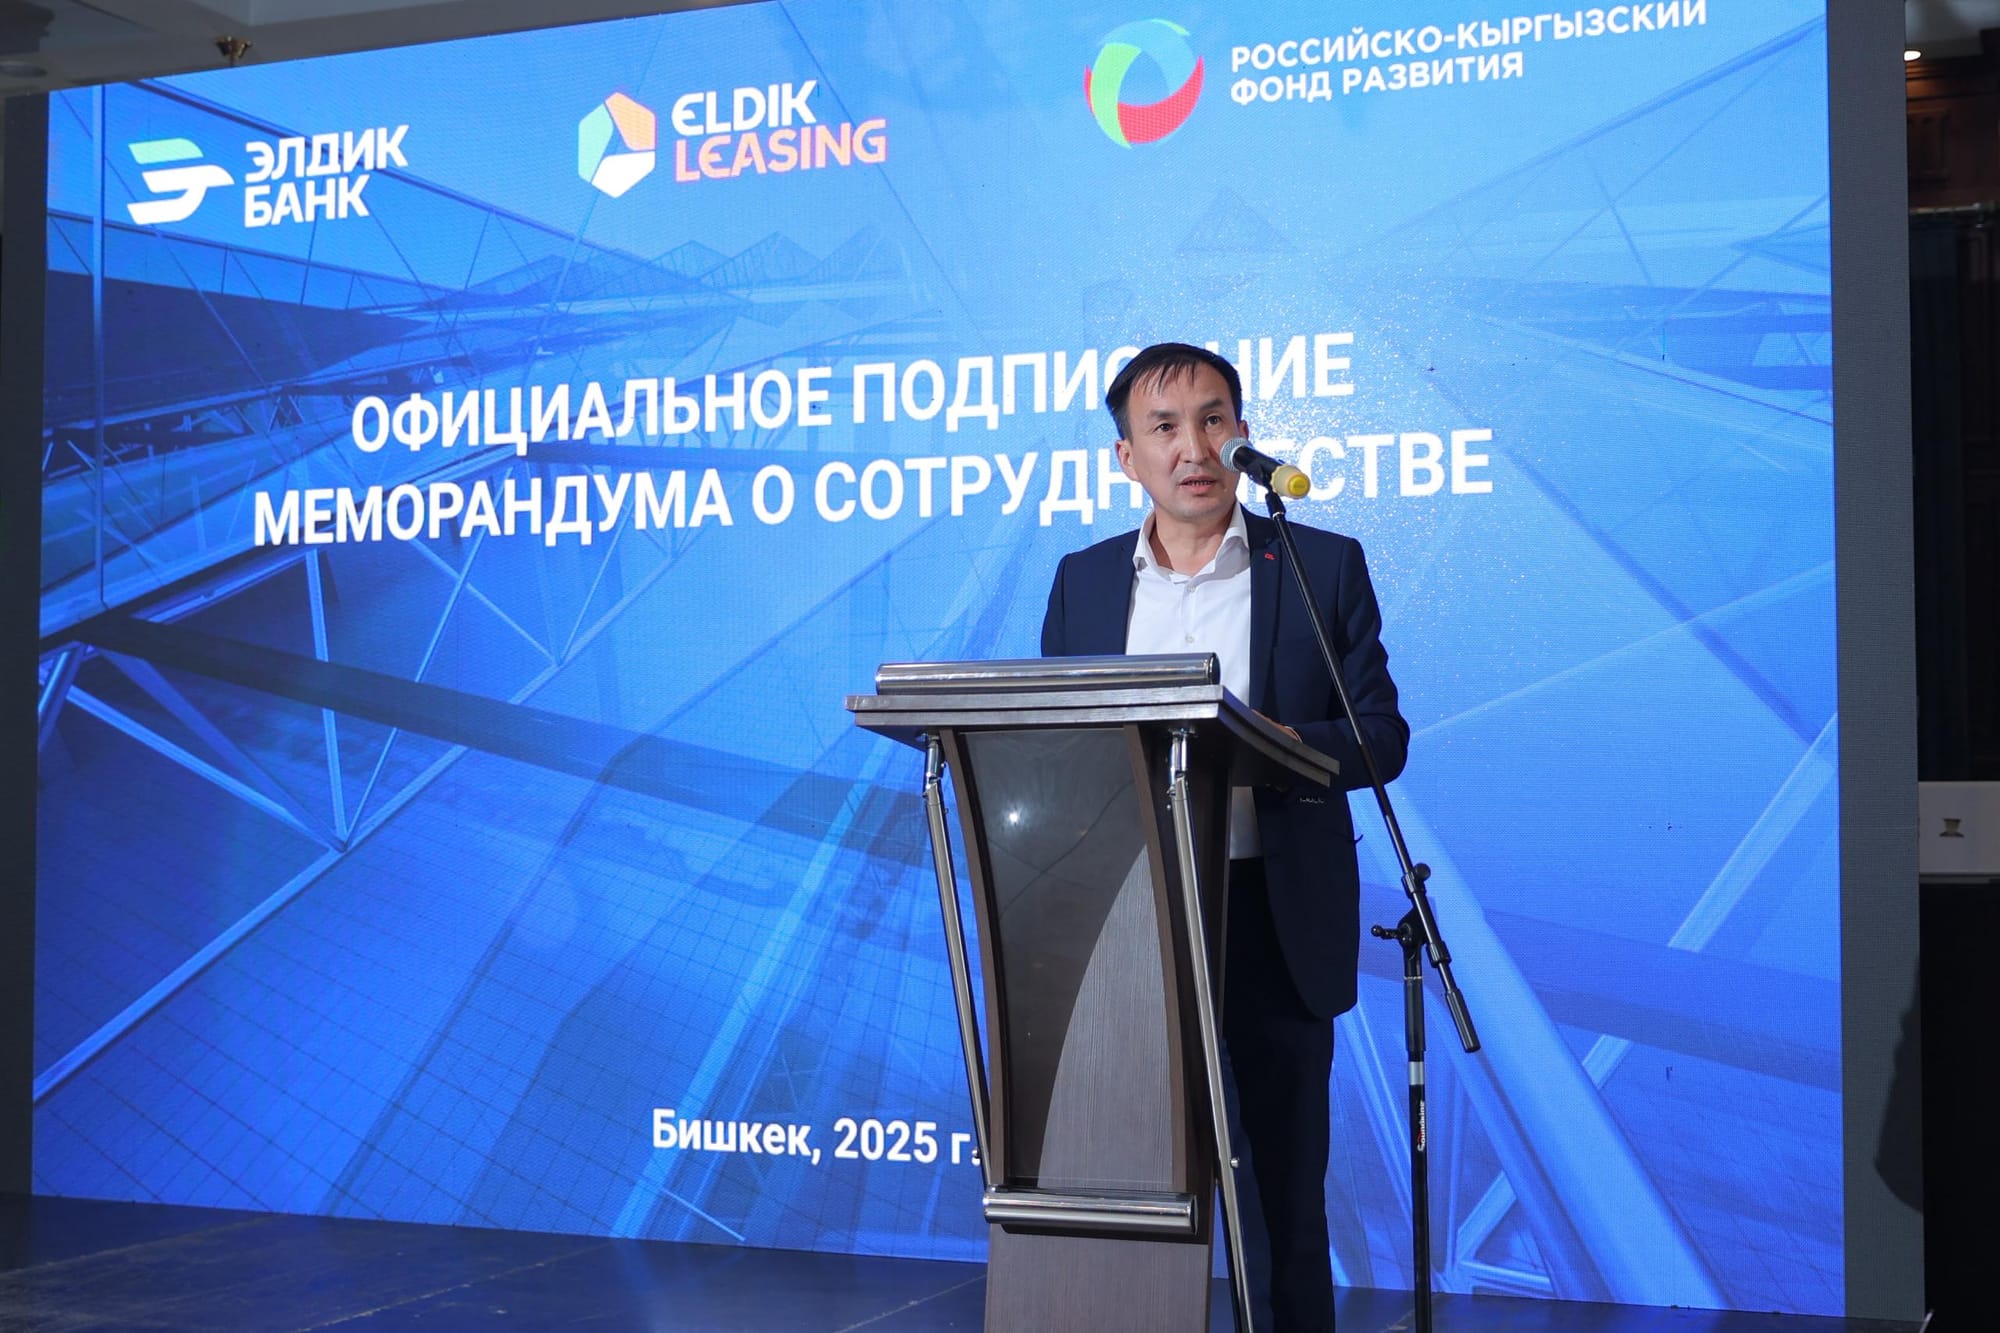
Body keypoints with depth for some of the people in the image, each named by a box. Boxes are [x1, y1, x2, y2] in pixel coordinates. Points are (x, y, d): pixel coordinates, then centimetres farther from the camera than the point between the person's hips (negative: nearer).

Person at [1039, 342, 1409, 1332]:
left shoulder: (1325, 567, 3)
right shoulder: (1082, 581, 10)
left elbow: (1381, 735, 1)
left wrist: (1281, 746, -19)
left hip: (1272, 924, -2)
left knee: (1281, 1191, 5)